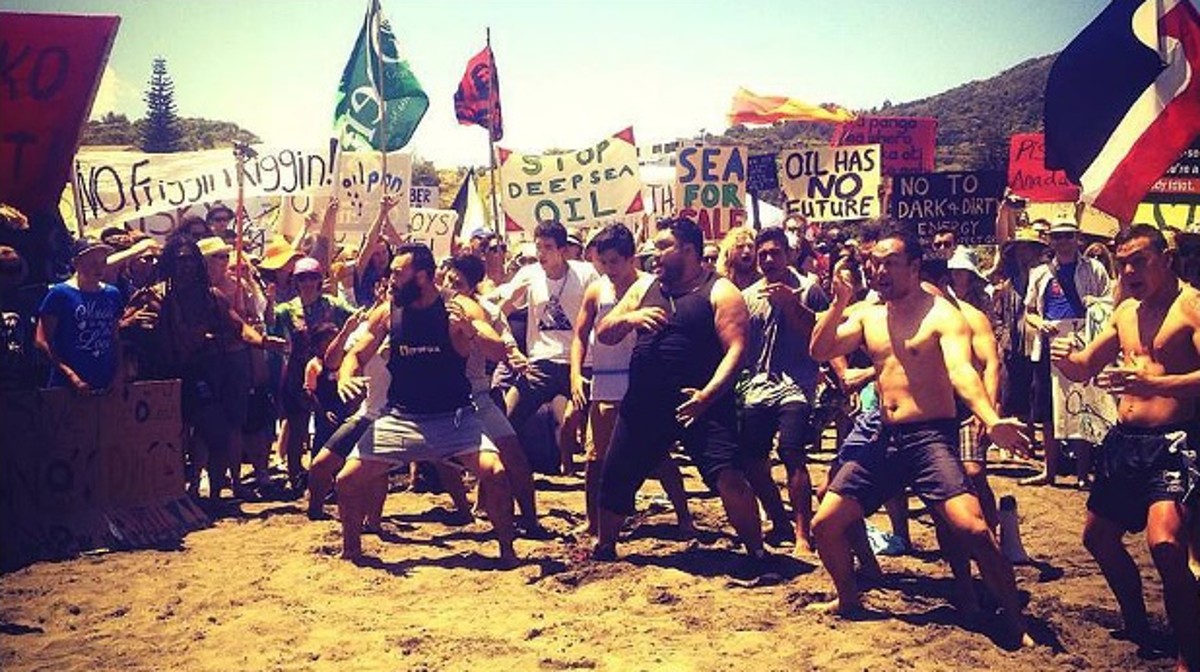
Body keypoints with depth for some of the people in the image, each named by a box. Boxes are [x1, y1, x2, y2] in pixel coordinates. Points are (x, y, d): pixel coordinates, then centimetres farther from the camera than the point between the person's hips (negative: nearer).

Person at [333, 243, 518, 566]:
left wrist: (472, 332, -36)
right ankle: (351, 550, 19)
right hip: (401, 417, 3)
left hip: (455, 416, -3)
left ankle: (507, 551, -2)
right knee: (348, 480, -5)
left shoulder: (459, 308, -7)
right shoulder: (386, 312, 1)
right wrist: (345, 379, -13)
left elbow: (499, 349, -15)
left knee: (495, 472, -23)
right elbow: (357, 354, 9)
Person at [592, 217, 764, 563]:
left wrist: (707, 394, -26)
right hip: (644, 404, 5)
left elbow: (735, 349, -12)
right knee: (615, 479, 11)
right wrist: (629, 318, -9)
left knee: (729, 478, -18)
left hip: (699, 403, -5)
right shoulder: (644, 288, 14)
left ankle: (757, 552, 0)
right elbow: (603, 334, 14)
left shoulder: (720, 292, -2)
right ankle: (604, 546, 34)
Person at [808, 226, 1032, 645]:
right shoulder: (867, 315, 12)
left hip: (931, 437, -6)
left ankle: (1016, 624, -6)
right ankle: (848, 599, 29)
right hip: (884, 439, 6)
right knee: (824, 525, 4)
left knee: (973, 529, -23)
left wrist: (992, 422, -40)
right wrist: (839, 304, -8)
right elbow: (820, 351, 6)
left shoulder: (941, 314, -7)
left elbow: (961, 370, -22)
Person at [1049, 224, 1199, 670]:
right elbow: (1085, 368, 19)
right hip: (1123, 441, 9)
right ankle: (1136, 625, 40)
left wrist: (1155, 383, -37)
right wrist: (1065, 359, -3)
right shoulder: (1126, 312, 14)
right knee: (1098, 536, 18)